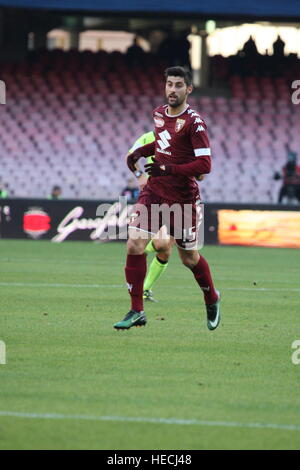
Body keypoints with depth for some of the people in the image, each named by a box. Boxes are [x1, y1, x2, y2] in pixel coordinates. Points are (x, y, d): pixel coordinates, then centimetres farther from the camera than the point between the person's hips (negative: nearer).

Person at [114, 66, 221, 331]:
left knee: (189, 258, 8)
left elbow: (204, 164, -19)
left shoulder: (194, 121, -14)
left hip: (183, 197, -5)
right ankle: (137, 312, -5)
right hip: (154, 192, 5)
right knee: (135, 244, -12)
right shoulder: (159, 113, 7)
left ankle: (212, 300, 37)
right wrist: (141, 151, 9)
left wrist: (170, 168, -26)